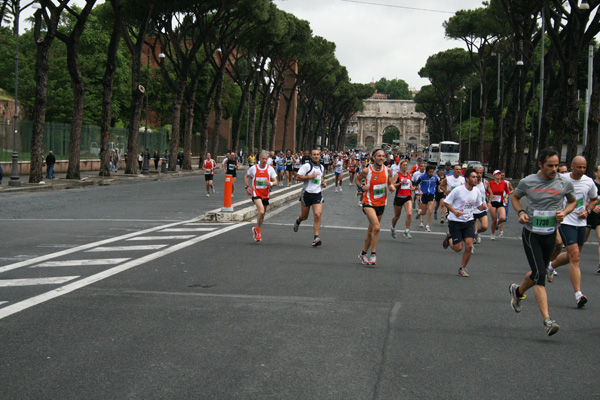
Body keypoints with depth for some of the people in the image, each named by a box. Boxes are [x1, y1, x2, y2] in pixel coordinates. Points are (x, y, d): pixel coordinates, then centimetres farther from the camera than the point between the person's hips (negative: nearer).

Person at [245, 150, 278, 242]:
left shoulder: (270, 169, -1)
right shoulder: (253, 168, -2)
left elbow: (275, 182, 0)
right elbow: (246, 177, 16)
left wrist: (270, 183, -23)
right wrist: (247, 187, 3)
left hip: (265, 194, 3)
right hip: (256, 193, -3)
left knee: (262, 213, 13)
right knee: (261, 211, -22)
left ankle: (257, 230, 36)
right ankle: (258, 230, -3)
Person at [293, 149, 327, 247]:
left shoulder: (321, 167, 12)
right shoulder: (306, 166, -8)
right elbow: (297, 177, -15)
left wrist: (323, 183, 12)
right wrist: (310, 176, -20)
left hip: (318, 194, 3)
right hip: (307, 193, -3)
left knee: (317, 215, -15)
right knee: (304, 216, 11)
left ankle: (316, 238, -15)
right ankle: (298, 221, 50)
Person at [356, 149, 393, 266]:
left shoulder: (387, 170, -1)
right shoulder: (367, 171, -11)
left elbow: (390, 183, 13)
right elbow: (357, 179, 6)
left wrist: (392, 187, -10)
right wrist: (362, 187, -13)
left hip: (381, 203, 5)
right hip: (369, 203, -5)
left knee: (371, 231, 13)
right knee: (376, 227, -24)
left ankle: (363, 254, 30)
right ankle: (373, 255, -15)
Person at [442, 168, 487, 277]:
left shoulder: (477, 191, 1)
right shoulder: (458, 190, -14)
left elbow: (479, 206, 13)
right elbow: (446, 202, -8)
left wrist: (483, 206, -12)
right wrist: (454, 211, -24)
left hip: (469, 221, 4)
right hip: (455, 221, -4)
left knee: (469, 246, -10)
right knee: (458, 248, -3)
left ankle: (462, 269, 9)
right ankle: (449, 239, 31)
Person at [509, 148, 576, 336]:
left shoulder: (565, 183, -4)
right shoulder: (527, 182, -7)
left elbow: (573, 201, 14)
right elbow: (515, 197, 13)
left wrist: (564, 212, -7)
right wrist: (520, 212, -6)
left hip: (550, 234, 3)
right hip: (531, 233, -3)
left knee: (538, 273, 16)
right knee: (540, 274, -15)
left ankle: (517, 291, 50)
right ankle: (547, 320, -21)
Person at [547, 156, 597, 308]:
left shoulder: (589, 182, 2)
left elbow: (594, 199, 18)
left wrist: (587, 211, 1)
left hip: (581, 223, 5)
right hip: (566, 221, -5)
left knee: (572, 256, 15)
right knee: (575, 256, -15)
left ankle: (551, 266, 46)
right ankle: (578, 294, -16)